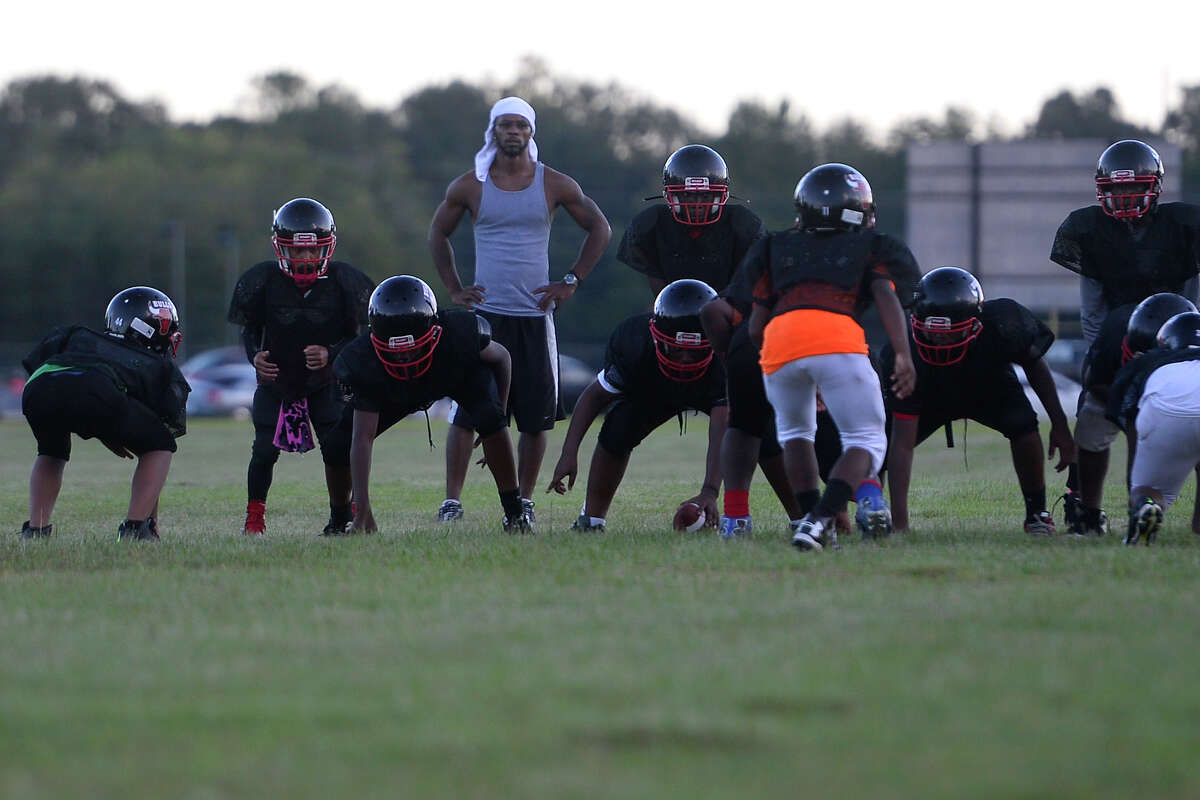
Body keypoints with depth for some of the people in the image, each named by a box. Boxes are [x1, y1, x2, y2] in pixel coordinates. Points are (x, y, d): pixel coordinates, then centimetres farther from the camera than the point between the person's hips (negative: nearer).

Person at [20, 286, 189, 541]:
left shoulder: (77, 337, 41)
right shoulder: (161, 368, 32)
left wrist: (102, 434, 34)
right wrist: (152, 517, 46)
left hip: (37, 391, 4)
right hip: (95, 394, -4)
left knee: (51, 453, 38)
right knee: (160, 446, 23)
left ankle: (35, 529, 21)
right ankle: (135, 528, 7)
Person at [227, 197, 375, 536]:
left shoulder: (343, 282, -15)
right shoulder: (264, 281, -16)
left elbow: (355, 336, -6)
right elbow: (249, 328, 0)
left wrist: (330, 354, -25)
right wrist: (255, 355, -21)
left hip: (326, 379, 0)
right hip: (276, 379, 0)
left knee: (338, 450, -12)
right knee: (265, 450, -6)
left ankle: (341, 516, 8)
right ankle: (254, 517, 13)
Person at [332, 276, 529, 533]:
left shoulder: (459, 334, -41)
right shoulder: (366, 364, -40)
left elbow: (501, 358, -16)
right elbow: (363, 437, -39)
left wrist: (495, 418, -12)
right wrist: (362, 508, -45)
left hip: (464, 375, -1)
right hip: (395, 393, 1)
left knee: (491, 421, -31)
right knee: (340, 437, -14)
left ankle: (514, 512, -15)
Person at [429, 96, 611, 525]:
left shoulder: (554, 185, 3)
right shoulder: (469, 187, 3)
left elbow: (599, 229, 13)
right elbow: (438, 233, 17)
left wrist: (571, 281, 6)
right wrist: (454, 288, 9)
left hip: (535, 314, 1)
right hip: (485, 313, -1)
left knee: (536, 416, 1)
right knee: (465, 411, -6)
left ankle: (524, 499, 12)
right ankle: (452, 498, -2)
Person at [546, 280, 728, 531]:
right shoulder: (636, 346, -40)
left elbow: (721, 434, -50)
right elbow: (595, 396, -23)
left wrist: (710, 491, -63)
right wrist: (569, 452, -32)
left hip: (711, 394, 0)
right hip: (650, 391, 0)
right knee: (618, 428, -27)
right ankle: (591, 518, -9)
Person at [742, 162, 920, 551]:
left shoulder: (777, 249, 31)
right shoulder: (870, 248, 25)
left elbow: (756, 328, 25)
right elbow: (885, 296, 4)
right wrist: (903, 354, -6)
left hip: (779, 343, 3)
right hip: (837, 339, -3)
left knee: (795, 431, 29)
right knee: (866, 442, 6)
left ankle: (811, 516, 15)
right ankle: (820, 520, -16)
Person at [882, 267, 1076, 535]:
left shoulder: (1001, 323, -38)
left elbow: (1033, 363, -11)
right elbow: (902, 443, -40)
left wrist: (1059, 424, -10)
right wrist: (899, 521, -45)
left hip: (990, 387, 0)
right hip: (933, 398, 0)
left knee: (1022, 423, -30)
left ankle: (1037, 511, -7)